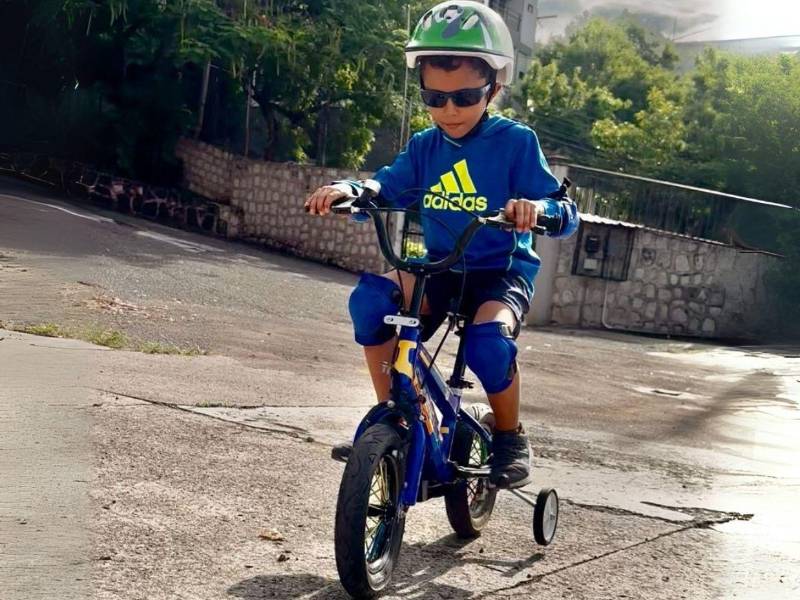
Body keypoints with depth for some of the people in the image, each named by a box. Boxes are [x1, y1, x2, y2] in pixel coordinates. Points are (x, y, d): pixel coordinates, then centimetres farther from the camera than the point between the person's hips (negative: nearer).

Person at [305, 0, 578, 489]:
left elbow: (567, 213, -15)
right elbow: (383, 191, -5)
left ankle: (511, 438, -5)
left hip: (503, 272, -4)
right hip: (440, 270, 4)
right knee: (372, 295, -25)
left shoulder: (515, 142, -8)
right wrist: (346, 189, -28)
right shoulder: (424, 148, 4)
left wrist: (539, 207, -39)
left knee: (489, 339, -35)